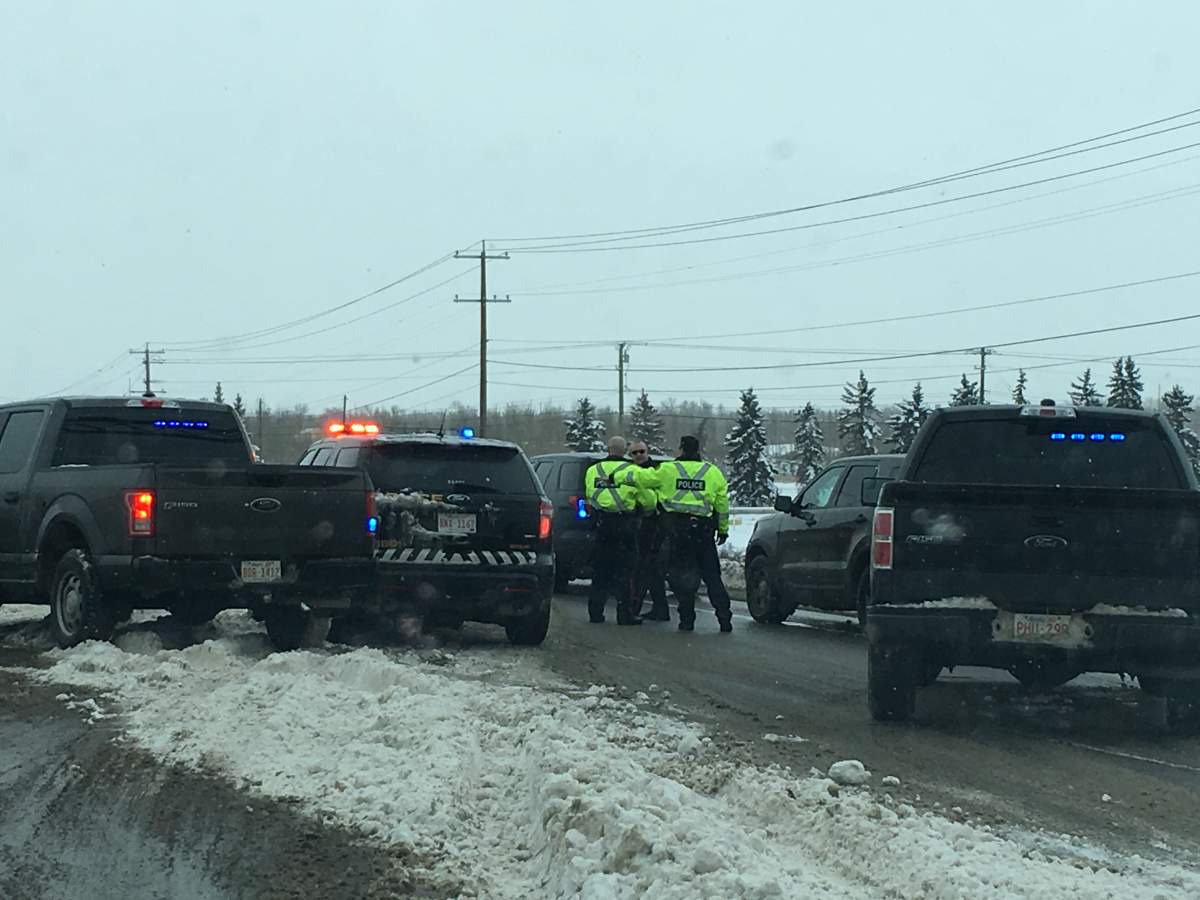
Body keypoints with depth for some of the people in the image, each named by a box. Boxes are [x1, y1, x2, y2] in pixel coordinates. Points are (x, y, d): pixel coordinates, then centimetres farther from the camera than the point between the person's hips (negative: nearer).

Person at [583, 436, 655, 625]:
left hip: (602, 525, 4)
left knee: (600, 568, 12)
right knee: (625, 569, 1)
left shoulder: (593, 471, 6)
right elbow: (648, 501, -5)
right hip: (625, 524, -4)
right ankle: (625, 613, 0)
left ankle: (595, 611, 13)